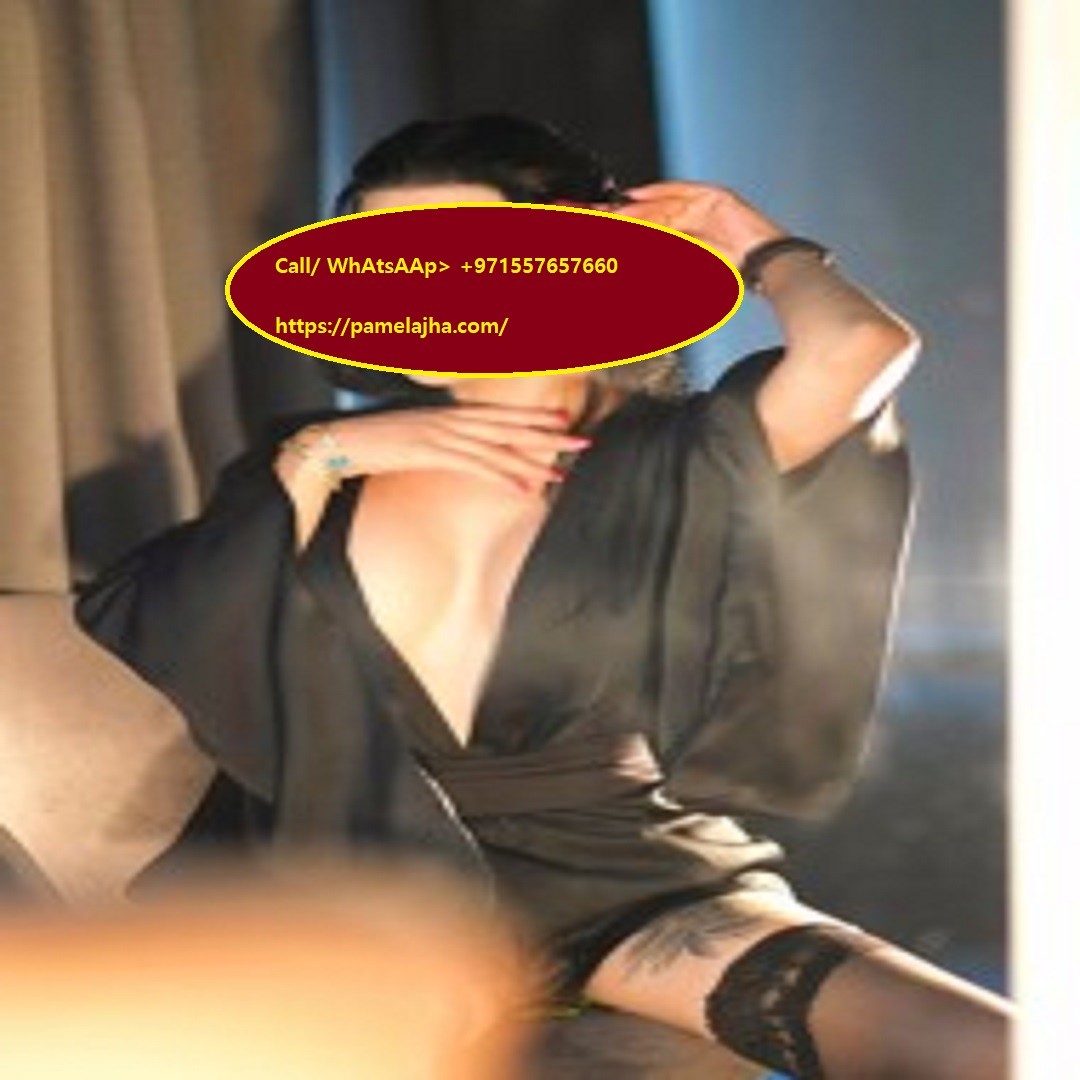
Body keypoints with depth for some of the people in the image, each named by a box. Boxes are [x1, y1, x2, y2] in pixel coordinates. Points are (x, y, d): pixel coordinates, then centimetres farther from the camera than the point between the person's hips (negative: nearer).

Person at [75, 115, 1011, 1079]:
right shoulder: (346, 461, 9)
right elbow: (135, 642, 1)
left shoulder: (662, 463, 0)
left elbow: (857, 347, -20)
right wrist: (309, 464, -6)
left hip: (633, 879, -2)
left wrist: (760, 248, 2)